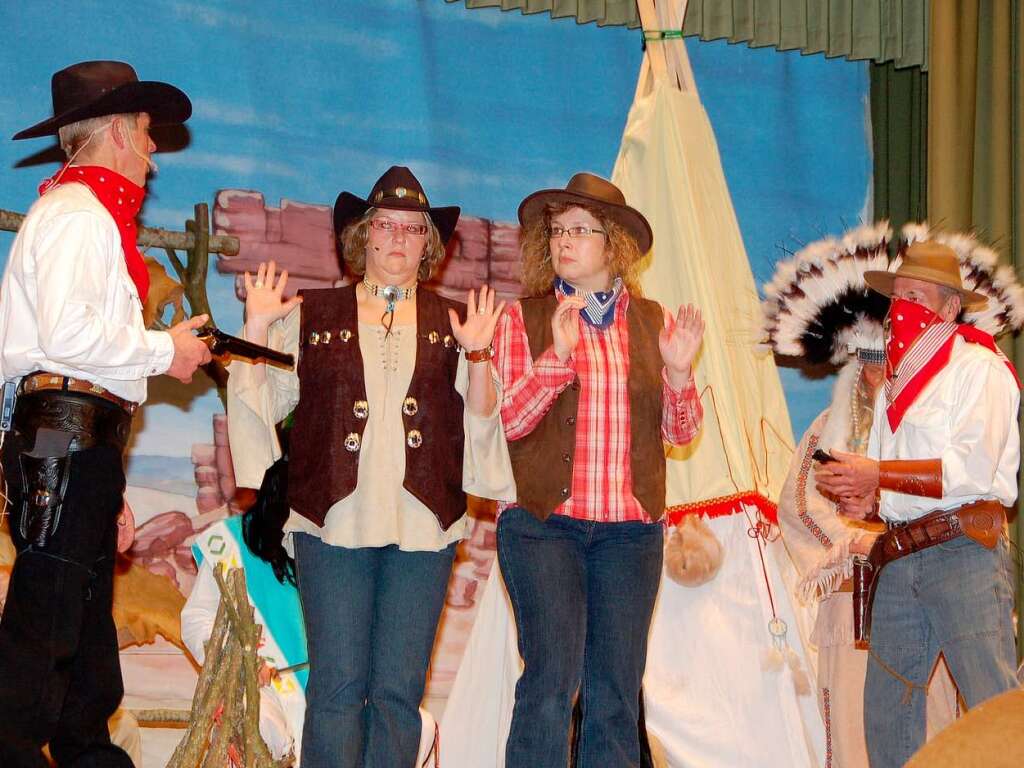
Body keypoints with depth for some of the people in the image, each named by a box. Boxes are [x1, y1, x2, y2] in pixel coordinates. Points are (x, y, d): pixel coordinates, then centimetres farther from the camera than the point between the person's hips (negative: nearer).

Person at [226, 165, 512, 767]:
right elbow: (263, 401, 10)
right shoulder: (314, 315, 11)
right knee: (338, 686, -4)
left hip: (422, 529, 1)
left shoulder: (452, 323, 14)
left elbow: (480, 423, 10)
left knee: (399, 691, 2)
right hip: (335, 521, -1)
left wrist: (478, 354, -4)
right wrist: (258, 328, -1)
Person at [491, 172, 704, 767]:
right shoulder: (525, 319, 5)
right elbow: (507, 419, -6)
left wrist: (678, 372, -8)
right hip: (544, 522, -3)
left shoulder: (653, 322, 11)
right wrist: (556, 355, -18)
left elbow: (680, 432, 11)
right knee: (553, 676, -12)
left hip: (630, 529, 3)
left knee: (616, 690, 4)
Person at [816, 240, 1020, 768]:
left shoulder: (978, 367, -2)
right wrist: (865, 500, 3)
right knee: (886, 706, 5)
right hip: (899, 560, 8)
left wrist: (878, 474, -13)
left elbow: (972, 470, -14)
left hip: (962, 549, -7)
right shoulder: (896, 381, 22)